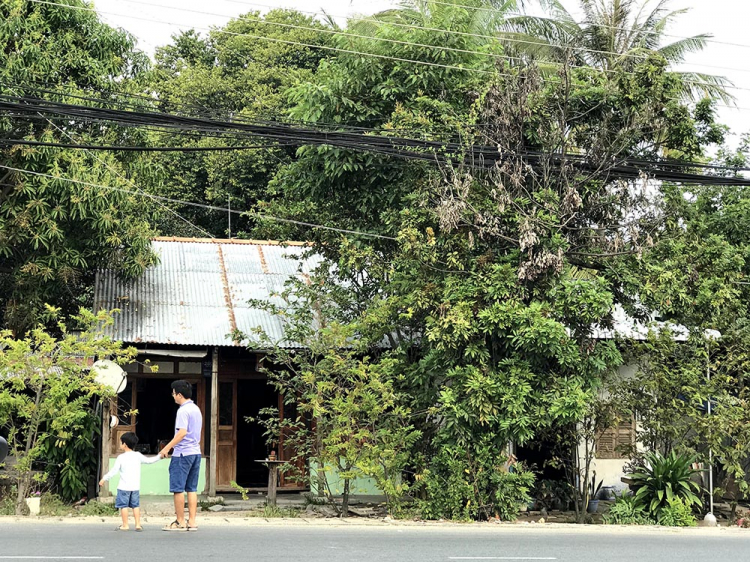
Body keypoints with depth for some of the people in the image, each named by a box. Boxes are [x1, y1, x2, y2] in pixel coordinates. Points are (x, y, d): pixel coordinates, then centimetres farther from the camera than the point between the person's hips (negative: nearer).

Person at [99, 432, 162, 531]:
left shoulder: (121, 458, -8)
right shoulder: (138, 456, 2)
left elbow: (114, 471, -8)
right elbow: (149, 460, 8)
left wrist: (104, 478, 1)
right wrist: (159, 457, 21)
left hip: (124, 487, -4)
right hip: (135, 486, 4)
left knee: (123, 505, 3)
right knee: (135, 505, 10)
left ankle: (125, 525, 2)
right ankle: (138, 524, 5)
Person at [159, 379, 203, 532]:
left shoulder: (183, 411, -13)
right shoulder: (196, 409, 15)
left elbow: (182, 433, -22)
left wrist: (166, 448, -19)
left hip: (183, 453, -9)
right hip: (196, 452, 9)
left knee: (178, 488, -2)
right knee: (192, 489, 9)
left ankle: (180, 522, 0)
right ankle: (192, 522, 6)